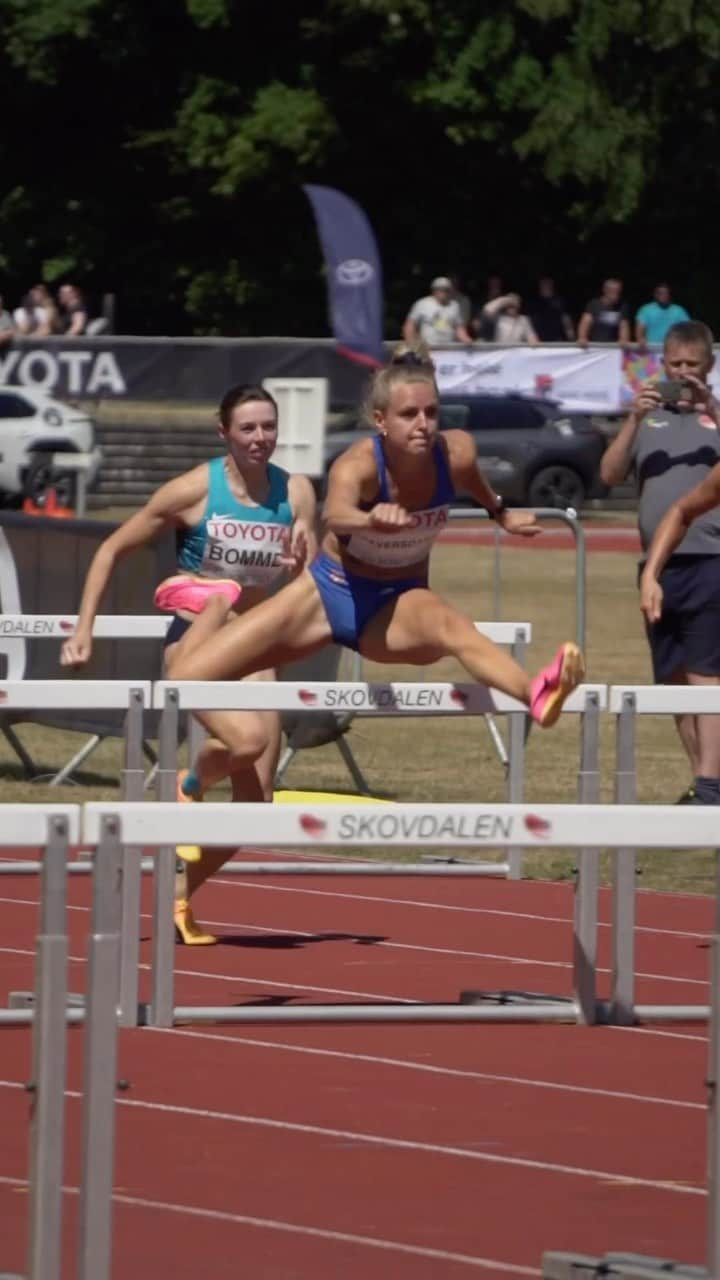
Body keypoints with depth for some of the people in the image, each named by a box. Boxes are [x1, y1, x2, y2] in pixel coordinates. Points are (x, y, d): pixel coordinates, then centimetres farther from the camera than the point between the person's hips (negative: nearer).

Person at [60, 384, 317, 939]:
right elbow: (112, 550, -1)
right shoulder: (196, 489, -9)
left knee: (254, 806, 1)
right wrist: (84, 629, -7)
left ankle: (177, 897, 21)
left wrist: (305, 544, -18)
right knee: (247, 738, -34)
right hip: (195, 642, -5)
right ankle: (190, 785, -1)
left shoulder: (296, 492, 1)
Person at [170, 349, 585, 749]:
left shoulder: (455, 453, -17)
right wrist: (371, 520, -74)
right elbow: (336, 515, -52)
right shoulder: (359, 464, -28)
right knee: (189, 678, -10)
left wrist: (500, 514, 29)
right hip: (327, 592, 0)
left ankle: (538, 696, -69)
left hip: (396, 606, 0)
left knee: (454, 627, -39)